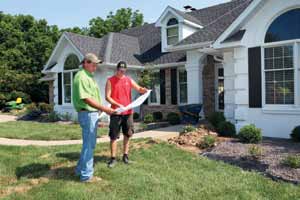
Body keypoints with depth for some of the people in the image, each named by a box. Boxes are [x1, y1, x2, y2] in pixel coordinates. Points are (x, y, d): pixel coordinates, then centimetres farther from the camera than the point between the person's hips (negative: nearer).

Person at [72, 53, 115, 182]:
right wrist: (104, 109, -25)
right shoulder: (82, 77, -15)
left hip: (92, 114, 10)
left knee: (89, 144, 18)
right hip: (87, 114, -10)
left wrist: (99, 112, 19)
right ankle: (86, 175, 10)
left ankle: (80, 169, 31)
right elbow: (86, 99, -23)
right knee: (89, 145, -1)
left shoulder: (88, 76, 17)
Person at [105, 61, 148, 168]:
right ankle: (113, 158, 8)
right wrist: (118, 105, -21)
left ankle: (125, 155, 23)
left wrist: (144, 90, -17)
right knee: (114, 136, 0)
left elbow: (139, 89, 7)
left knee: (127, 134, 10)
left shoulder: (129, 80, 10)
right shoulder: (110, 80, -1)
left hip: (128, 112, 4)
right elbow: (107, 97, -8)